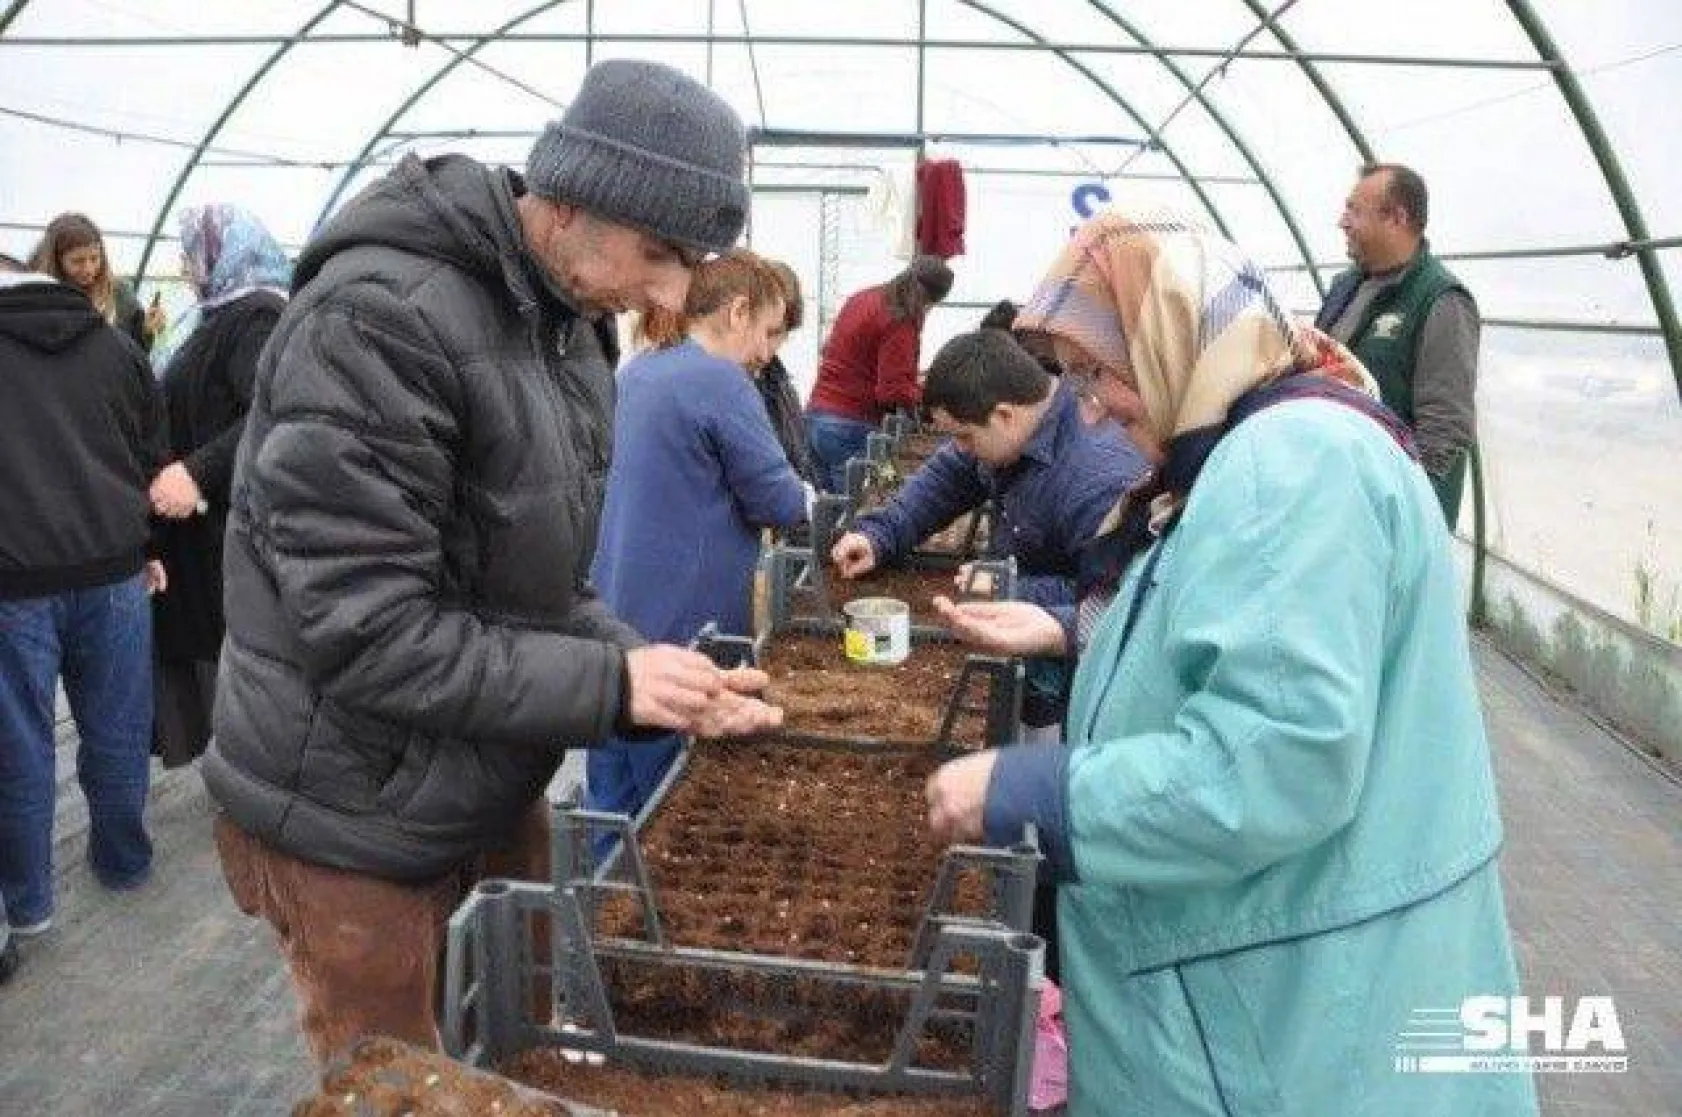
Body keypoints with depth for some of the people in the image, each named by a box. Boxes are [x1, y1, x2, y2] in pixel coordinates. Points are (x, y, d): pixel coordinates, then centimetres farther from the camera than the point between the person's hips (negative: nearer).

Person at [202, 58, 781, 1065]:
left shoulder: (569, 324, 4)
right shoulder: (378, 319, -24)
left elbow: (542, 589, 6)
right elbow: (365, 630, -27)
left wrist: (661, 681, -10)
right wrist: (613, 683, -23)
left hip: (497, 793, 8)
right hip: (357, 826, -7)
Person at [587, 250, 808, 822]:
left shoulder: (637, 372, 11)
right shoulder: (720, 381, -16)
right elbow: (778, 500, -14)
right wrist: (804, 495, 8)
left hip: (613, 622, 8)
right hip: (676, 636, -8)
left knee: (610, 806, 17)